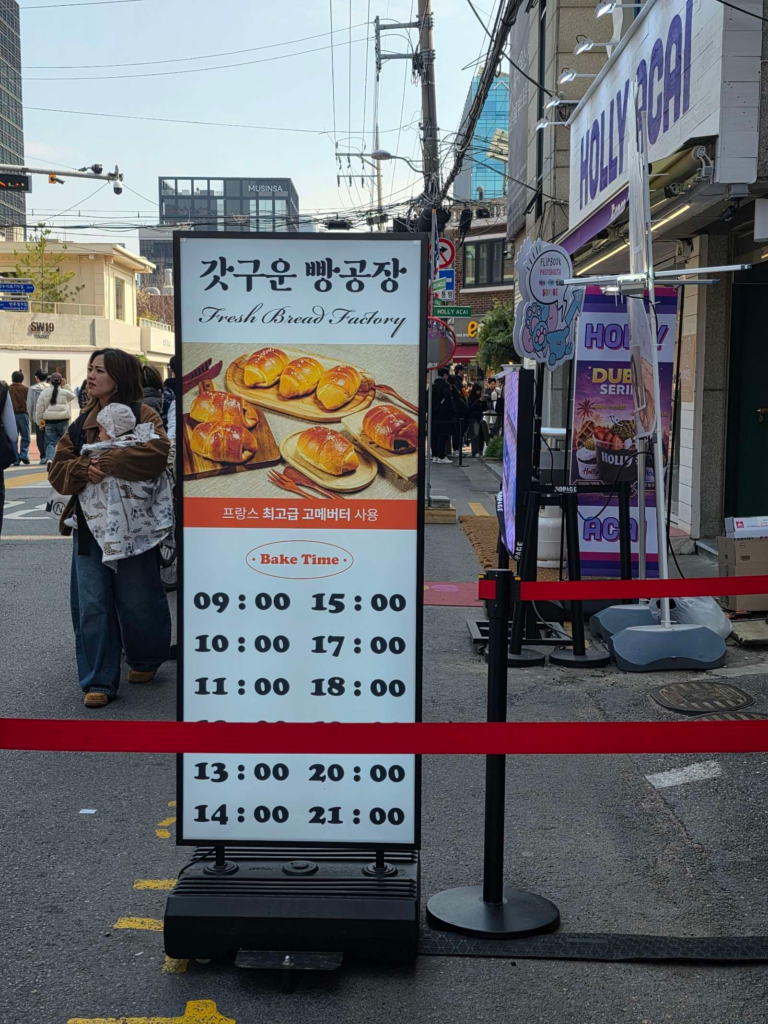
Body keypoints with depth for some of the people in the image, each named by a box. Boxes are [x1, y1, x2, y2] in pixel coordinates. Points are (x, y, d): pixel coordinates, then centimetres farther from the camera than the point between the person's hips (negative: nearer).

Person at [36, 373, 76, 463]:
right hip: (63, 421, -1)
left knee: (51, 442, 2)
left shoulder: (44, 393, 2)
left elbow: (39, 408, 3)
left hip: (50, 421, 1)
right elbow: (72, 396, 20)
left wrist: (39, 421, 13)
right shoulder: (64, 392, -3)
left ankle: (49, 459, -18)